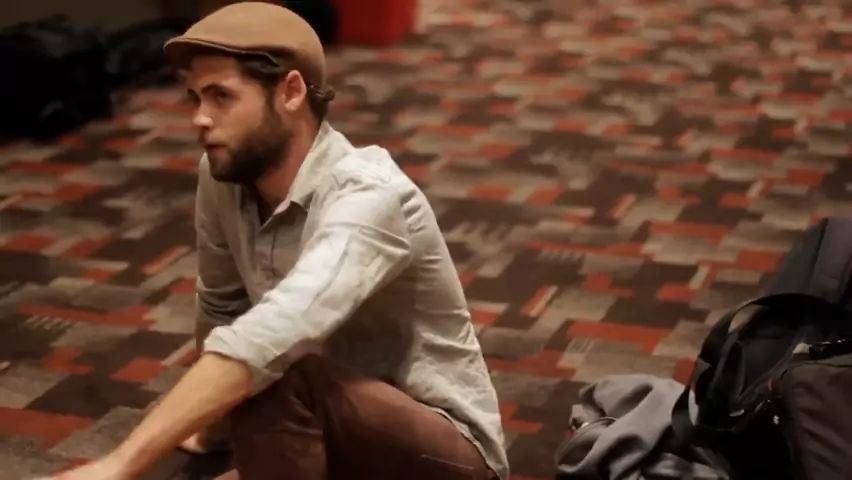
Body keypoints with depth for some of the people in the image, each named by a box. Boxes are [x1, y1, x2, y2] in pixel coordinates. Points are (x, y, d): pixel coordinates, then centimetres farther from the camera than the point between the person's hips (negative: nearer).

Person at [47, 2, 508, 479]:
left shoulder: (369, 195, -29)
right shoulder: (225, 174, -7)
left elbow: (268, 341, -44)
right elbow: (223, 305, 11)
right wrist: (209, 411, 20)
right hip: (337, 433, 7)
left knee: (274, 382, -33)